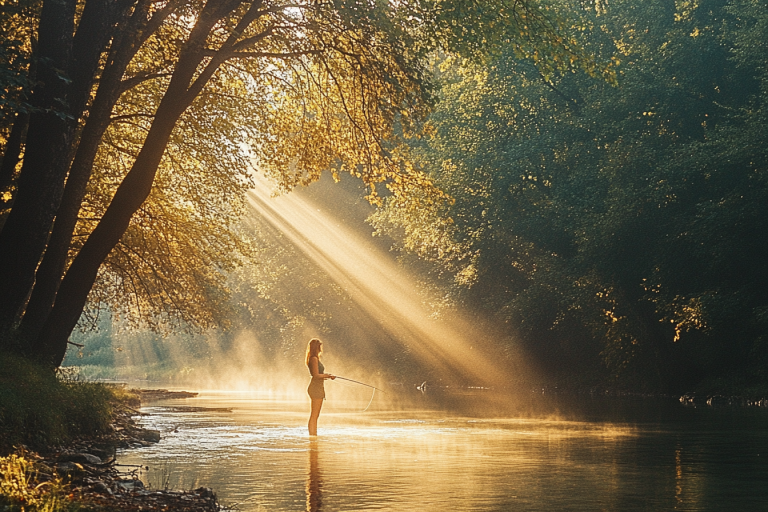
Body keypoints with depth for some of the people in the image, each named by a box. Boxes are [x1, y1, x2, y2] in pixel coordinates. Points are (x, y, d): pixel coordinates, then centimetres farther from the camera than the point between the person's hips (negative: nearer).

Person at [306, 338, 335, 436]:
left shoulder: (315, 359, 17)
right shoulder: (314, 359, -13)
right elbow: (316, 375, -19)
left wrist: (327, 376, 10)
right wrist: (329, 376, -9)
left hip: (318, 388, 10)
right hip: (316, 388, -10)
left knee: (315, 416, 11)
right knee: (314, 416, -9)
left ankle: (314, 436, 14)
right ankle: (312, 436, -10)